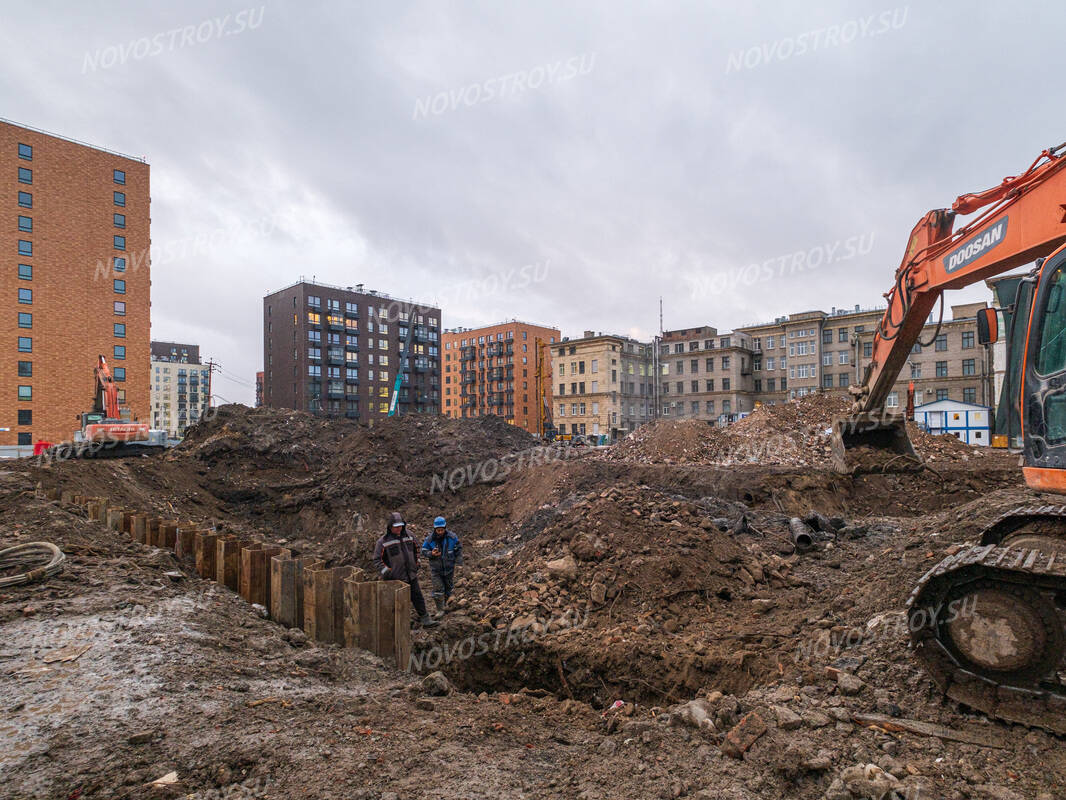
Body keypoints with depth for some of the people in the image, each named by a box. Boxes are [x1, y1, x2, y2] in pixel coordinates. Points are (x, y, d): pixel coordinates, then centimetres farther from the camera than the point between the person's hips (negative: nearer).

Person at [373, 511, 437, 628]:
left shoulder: (408, 535, 5)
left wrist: (416, 565, 17)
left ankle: (425, 619, 14)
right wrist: (385, 571, -19)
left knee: (418, 597, 8)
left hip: (411, 576, 5)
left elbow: (415, 551, 20)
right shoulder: (383, 541, -11)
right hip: (396, 579, -5)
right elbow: (377, 560, -9)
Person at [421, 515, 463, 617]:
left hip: (449, 568, 2)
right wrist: (431, 554, -24)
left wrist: (458, 563, -5)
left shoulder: (452, 537, -11)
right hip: (436, 569, -2)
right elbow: (424, 551, -4)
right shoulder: (430, 539, -13)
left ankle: (445, 603, 42)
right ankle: (440, 610, 11)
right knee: (438, 589, -4)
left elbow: (458, 549, 0)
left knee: (448, 587, 17)